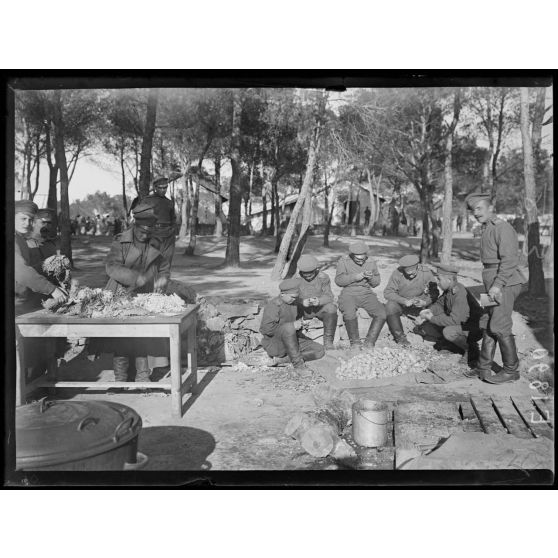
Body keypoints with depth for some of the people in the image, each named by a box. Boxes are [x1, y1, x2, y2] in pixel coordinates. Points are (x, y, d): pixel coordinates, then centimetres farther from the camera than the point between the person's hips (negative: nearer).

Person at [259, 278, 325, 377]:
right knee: (288, 328, -38)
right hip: (274, 344, -8)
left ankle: (282, 359, -8)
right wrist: (292, 325, -32)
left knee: (319, 351, -7)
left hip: (291, 341, 8)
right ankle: (298, 365, -29)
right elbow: (266, 329, -29)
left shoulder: (294, 302, 7)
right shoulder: (273, 305, -18)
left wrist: (300, 323, 3)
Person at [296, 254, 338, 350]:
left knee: (331, 308, -33)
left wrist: (319, 301, -35)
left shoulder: (323, 278, -8)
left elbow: (329, 296, -12)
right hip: (304, 309, 0)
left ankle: (328, 341, -21)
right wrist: (302, 302, -34)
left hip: (320, 307, 0)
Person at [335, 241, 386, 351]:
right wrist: (354, 277, -17)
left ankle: (369, 342, -8)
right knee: (349, 314, -34)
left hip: (367, 293, 3)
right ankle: (355, 342, -11)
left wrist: (371, 278, -8)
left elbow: (376, 283, 15)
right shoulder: (343, 261, 2)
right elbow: (338, 280, -5)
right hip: (349, 293, -3)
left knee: (382, 313, -22)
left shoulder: (371, 262, 11)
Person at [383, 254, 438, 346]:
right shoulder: (397, 273, -16)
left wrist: (425, 302, -32)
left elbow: (434, 293, -12)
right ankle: (400, 337, -25)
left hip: (420, 304, 1)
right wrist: (404, 301, -31)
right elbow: (387, 292, -19)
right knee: (390, 306, -30)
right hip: (401, 303, -1)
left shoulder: (426, 272, -14)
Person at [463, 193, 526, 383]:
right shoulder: (486, 229, 16)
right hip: (493, 283, 9)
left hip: (505, 283, -9)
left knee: (499, 327, -8)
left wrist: (497, 285, -26)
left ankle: (511, 370, 4)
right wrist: (493, 285, 18)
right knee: (487, 325, 10)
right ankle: (483, 368, 16)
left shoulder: (503, 228, -13)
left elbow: (509, 260, -21)